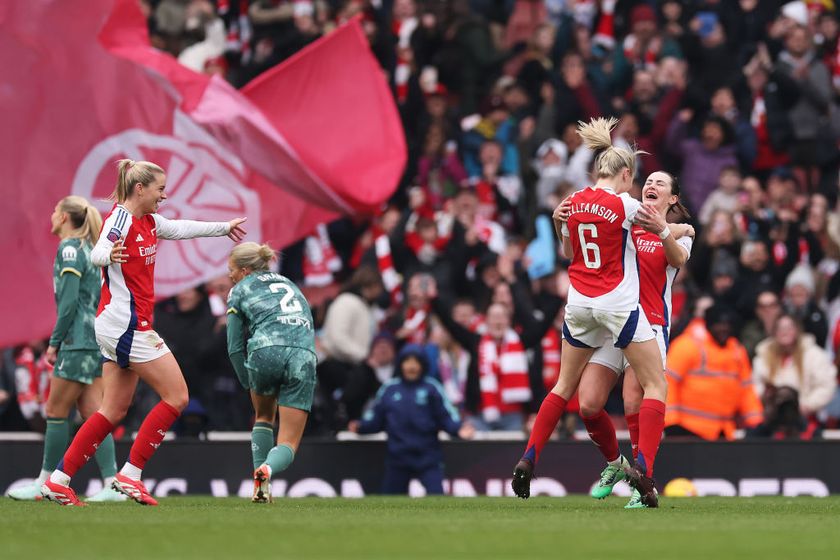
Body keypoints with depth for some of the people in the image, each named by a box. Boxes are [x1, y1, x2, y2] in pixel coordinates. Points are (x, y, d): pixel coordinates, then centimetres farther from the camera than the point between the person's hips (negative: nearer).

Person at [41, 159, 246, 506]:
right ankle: (130, 474, -6)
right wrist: (108, 256, -54)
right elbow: (97, 253, -30)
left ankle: (58, 481, 6)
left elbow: (181, 229, 30)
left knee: (114, 410, 9)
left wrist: (223, 228, 43)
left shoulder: (148, 222, 12)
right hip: (127, 325, -10)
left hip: (119, 328, 10)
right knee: (176, 397, -7)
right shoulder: (120, 220, -15)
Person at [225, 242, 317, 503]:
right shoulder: (289, 284, 32)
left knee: (263, 416, 30)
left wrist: (250, 384, 25)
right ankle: (268, 469, -27)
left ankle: (261, 486, 18)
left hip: (267, 351, -2)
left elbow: (235, 348, 15)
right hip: (304, 357, 2)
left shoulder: (239, 291, 18)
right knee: (288, 444, 7)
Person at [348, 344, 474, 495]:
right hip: (398, 458, 3)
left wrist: (459, 429, -25)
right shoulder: (389, 390, 4)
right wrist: (360, 426, -10)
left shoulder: (431, 389, -4)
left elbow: (447, 417, -7)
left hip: (428, 458, -3)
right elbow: (376, 419, 8)